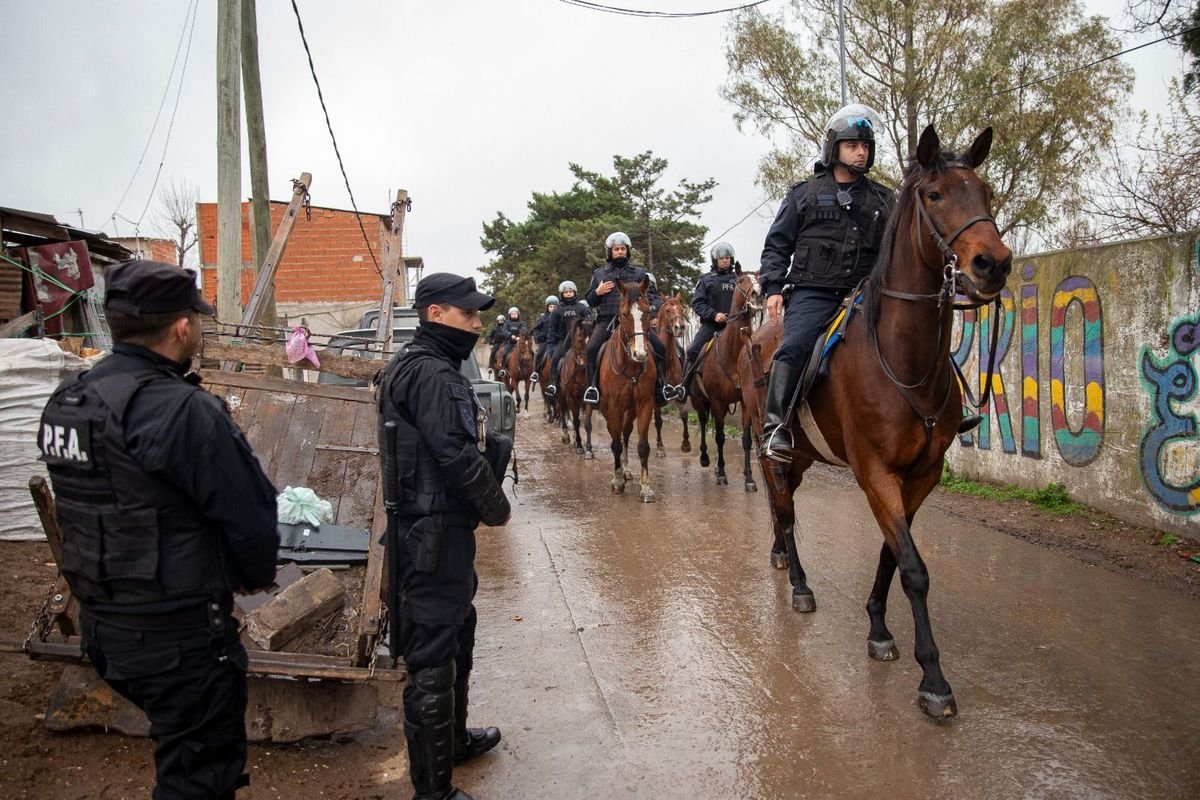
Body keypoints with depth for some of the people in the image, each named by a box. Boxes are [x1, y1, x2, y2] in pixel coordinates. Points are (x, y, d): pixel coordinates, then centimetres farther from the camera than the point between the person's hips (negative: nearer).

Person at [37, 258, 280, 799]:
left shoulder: (66, 402, 3)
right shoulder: (183, 409, -23)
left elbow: (88, 511, 12)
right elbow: (249, 515, -19)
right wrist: (256, 574, 2)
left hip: (100, 622, 8)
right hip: (176, 634, -8)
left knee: (181, 753, 28)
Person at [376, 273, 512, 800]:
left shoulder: (415, 367, 14)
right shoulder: (434, 375, -19)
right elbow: (458, 456, -25)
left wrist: (493, 443, -2)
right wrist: (498, 508, -11)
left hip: (431, 525, 11)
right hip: (435, 533, -11)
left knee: (457, 634, 25)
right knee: (433, 657, -2)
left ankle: (454, 738, 44)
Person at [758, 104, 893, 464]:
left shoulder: (882, 199, 21)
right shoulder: (805, 193, 13)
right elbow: (777, 245, 11)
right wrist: (773, 288, -3)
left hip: (864, 295, 4)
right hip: (812, 293, -3)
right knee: (795, 346, -27)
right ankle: (776, 425, -26)